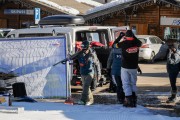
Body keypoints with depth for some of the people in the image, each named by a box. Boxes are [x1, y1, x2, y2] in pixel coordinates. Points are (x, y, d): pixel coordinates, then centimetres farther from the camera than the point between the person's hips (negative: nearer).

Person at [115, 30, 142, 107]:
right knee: (133, 83, 15)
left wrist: (123, 39, 23)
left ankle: (129, 101, -6)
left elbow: (117, 45, 8)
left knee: (126, 84, 2)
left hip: (125, 67, -3)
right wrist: (134, 37, 29)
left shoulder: (124, 43, -13)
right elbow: (140, 43, 21)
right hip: (134, 67, 3)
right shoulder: (136, 43, -5)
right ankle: (134, 100, 14)